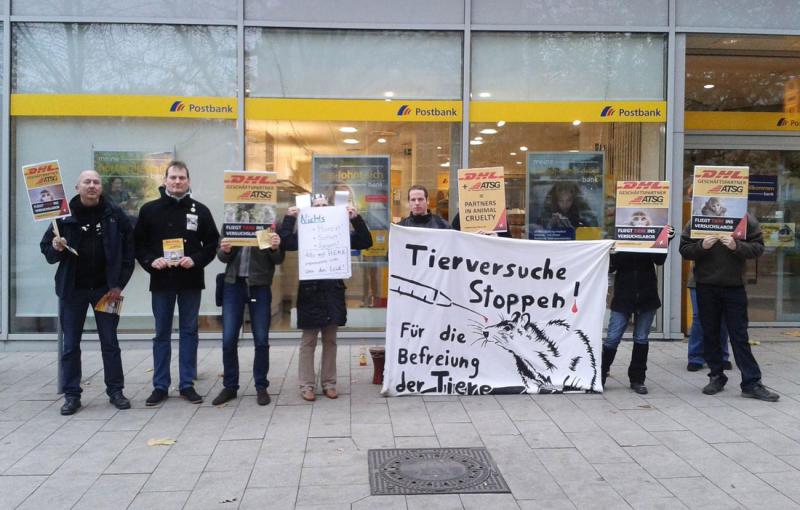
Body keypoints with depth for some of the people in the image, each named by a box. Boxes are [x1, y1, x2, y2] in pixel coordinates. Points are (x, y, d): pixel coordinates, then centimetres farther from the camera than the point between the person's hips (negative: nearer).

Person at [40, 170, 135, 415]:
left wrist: (119, 284, -7)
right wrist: (55, 248, -19)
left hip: (106, 288, 0)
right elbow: (46, 247, 4)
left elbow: (128, 251, -2)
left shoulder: (115, 215, -3)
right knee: (70, 345, 7)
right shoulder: (64, 216, -3)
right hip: (72, 289, 1)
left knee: (110, 342, 8)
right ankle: (71, 395, 18)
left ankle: (115, 391, 18)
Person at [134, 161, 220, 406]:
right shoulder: (149, 209, 4)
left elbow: (212, 243, 3)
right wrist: (150, 261, -12)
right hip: (161, 280, 0)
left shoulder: (200, 210, 4)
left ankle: (187, 384, 14)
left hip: (190, 281, 0)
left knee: (189, 331, 6)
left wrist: (196, 260, -13)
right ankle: (160, 386, 15)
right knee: (162, 333, 7)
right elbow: (138, 243, 5)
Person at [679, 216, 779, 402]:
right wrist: (701, 246, -19)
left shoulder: (746, 220, -4)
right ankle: (716, 377, 23)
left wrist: (737, 246, -21)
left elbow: (758, 247, -3)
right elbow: (684, 250, 0)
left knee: (740, 337, 1)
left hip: (735, 287, -1)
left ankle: (752, 384, 7)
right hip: (706, 287, 1)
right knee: (710, 334, 10)